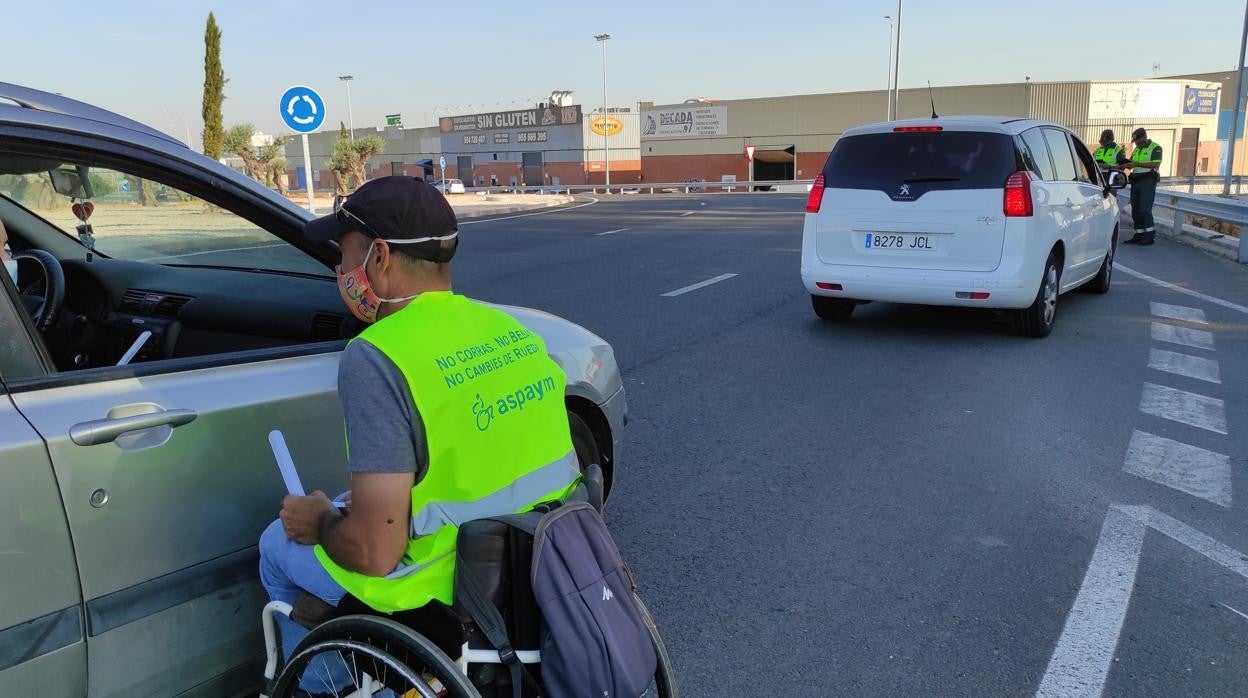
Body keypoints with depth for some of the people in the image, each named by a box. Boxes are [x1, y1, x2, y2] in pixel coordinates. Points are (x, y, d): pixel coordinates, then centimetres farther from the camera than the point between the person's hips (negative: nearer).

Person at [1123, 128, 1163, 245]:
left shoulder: (1155, 148, -4)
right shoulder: (1136, 150, 20)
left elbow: (1156, 165, -15)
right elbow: (1131, 165, 22)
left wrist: (1138, 164, -20)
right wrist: (1127, 164, -1)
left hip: (1148, 180, -8)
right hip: (1136, 181, 8)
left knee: (1145, 209, -14)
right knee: (1135, 210, 5)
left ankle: (1150, 235, -9)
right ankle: (1139, 235, 10)